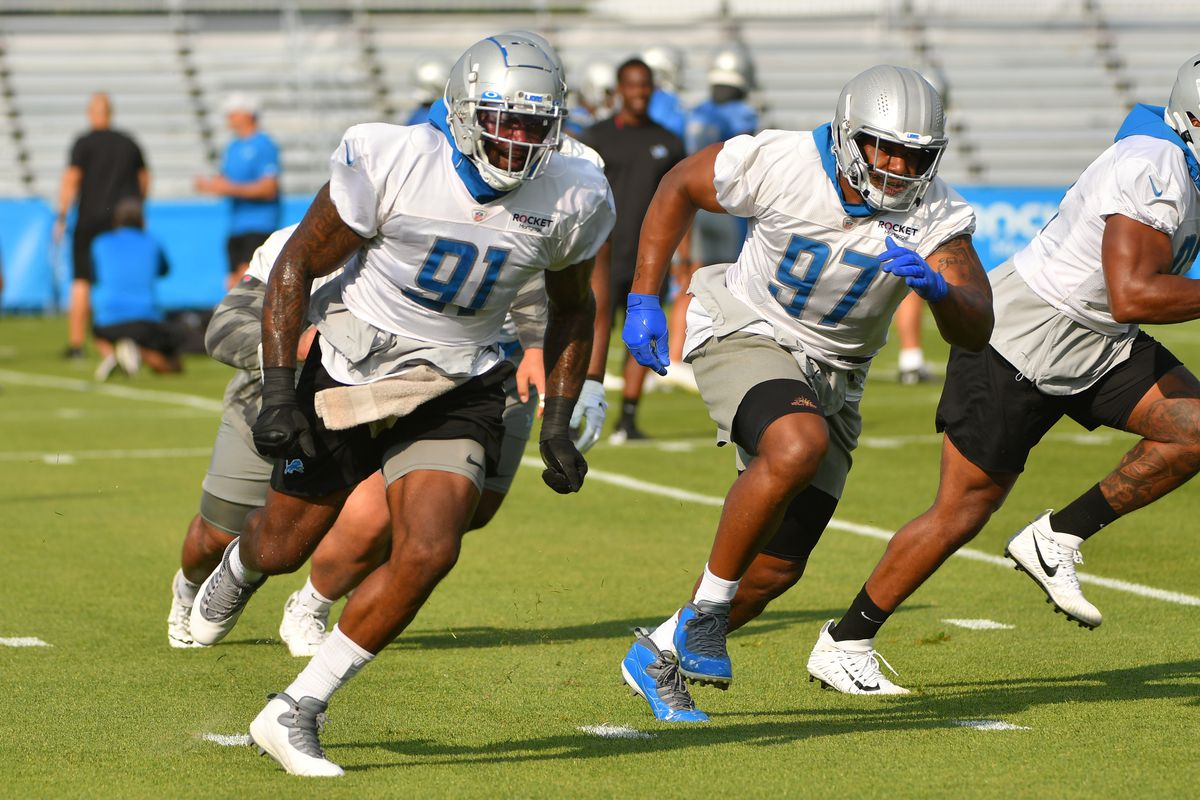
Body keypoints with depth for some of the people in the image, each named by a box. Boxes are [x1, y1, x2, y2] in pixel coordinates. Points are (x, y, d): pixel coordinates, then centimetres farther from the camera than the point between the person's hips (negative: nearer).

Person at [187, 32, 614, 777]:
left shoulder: (570, 198, -10)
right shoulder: (390, 162, -22)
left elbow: (572, 309, 9)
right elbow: (298, 265, -12)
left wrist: (557, 425, 4)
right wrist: (278, 394, -17)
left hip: (456, 388, 2)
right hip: (353, 369, -2)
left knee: (429, 553, -19)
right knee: (284, 546, 11)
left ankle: (294, 714, -7)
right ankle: (238, 569, 54)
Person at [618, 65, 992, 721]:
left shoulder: (933, 216, -16)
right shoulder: (780, 165, -21)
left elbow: (976, 333, -22)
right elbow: (679, 187, -3)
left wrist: (937, 287, -44)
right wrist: (643, 301, -6)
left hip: (830, 373, 4)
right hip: (745, 338, -4)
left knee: (777, 569, 6)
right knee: (798, 446, -37)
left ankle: (661, 654, 31)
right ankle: (706, 609, -19)